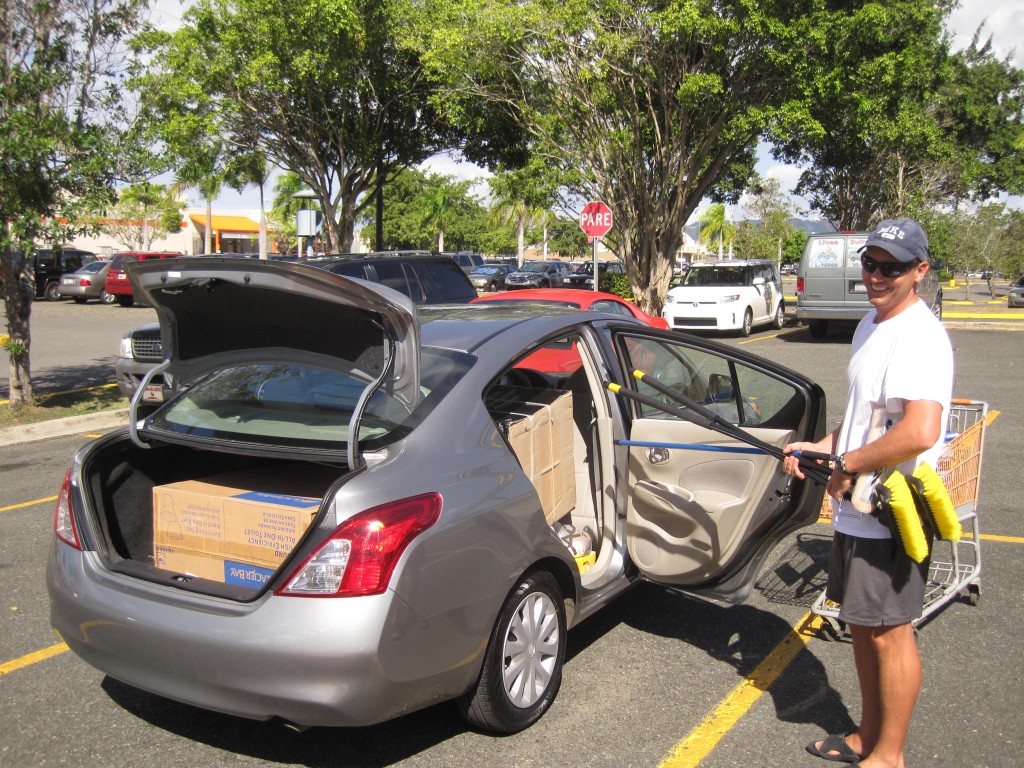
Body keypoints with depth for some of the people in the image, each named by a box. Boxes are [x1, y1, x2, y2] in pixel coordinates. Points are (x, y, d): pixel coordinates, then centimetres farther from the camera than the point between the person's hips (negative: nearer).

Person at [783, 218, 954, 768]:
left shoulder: (920, 336, -20)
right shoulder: (870, 324, 11)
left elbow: (920, 432, -33)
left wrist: (847, 465, -20)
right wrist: (821, 447, 9)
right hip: (856, 508, 10)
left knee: (889, 631, 3)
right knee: (861, 624, 20)